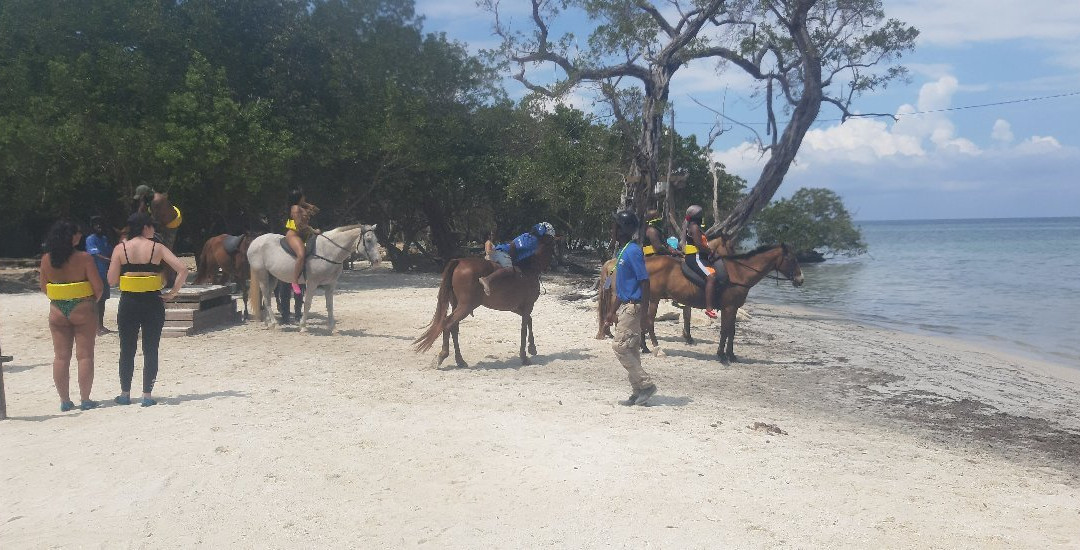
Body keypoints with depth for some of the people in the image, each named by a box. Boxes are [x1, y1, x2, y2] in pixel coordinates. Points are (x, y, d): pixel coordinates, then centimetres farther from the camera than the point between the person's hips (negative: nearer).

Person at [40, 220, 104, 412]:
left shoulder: (46, 259, 1)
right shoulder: (84, 258, -12)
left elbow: (44, 288, 8)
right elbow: (98, 286, -13)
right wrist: (93, 300, 7)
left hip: (57, 311, 4)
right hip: (82, 310, -4)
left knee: (61, 357, 9)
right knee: (85, 355, 3)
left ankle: (64, 400, 13)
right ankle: (85, 399, 5)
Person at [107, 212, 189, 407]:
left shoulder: (120, 248, 0)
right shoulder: (157, 248, -3)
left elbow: (111, 280, -2)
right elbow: (183, 269, -11)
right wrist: (173, 292, -2)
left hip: (128, 303, 1)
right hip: (152, 303, -1)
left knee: (127, 350, 13)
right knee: (150, 350, 6)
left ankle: (125, 393, 18)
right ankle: (147, 395, 6)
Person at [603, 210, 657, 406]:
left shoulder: (633, 252, -15)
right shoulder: (622, 251, 15)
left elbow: (644, 282, -19)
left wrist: (643, 313, -23)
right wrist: (613, 311, 22)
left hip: (633, 307, -10)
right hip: (625, 307, 10)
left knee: (620, 346, -10)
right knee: (631, 349, 10)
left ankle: (646, 384, -3)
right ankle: (639, 392, 15)